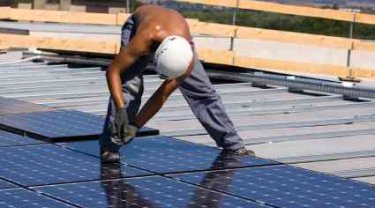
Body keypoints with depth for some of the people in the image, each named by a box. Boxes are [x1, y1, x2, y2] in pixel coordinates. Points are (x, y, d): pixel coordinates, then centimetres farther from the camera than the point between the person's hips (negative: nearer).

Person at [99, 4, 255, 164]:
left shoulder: (188, 62, -38)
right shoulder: (144, 38, -48)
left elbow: (162, 96, -29)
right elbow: (113, 71, -41)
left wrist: (135, 125, -31)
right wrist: (120, 110, -50)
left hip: (175, 34, 2)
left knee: (203, 90, -1)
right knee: (128, 85, -26)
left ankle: (232, 143, 15)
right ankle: (109, 147, -20)